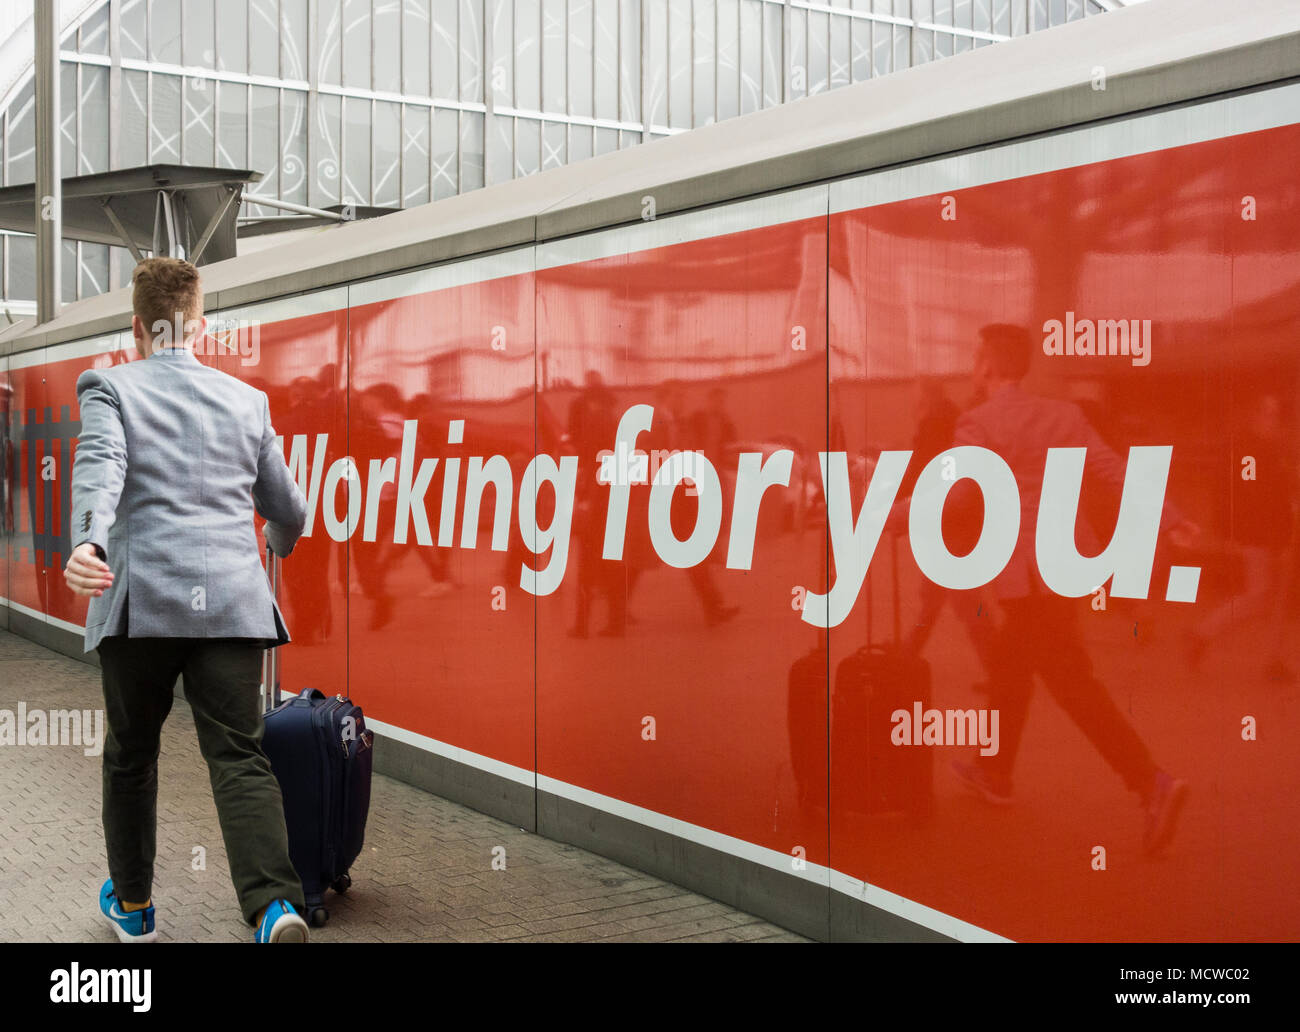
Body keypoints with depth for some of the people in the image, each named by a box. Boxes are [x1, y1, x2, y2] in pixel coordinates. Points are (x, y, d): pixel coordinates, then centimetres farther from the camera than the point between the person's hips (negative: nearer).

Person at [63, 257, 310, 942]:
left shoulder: (109, 388, 4)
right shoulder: (247, 399, 13)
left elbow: (99, 467, -18)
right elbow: (288, 510, 21)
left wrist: (87, 542, -34)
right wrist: (278, 544, 44)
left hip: (140, 602, -1)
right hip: (233, 602, 2)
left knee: (130, 756, 17)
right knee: (238, 757, -2)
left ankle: (133, 904, 31)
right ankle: (275, 905, -20)